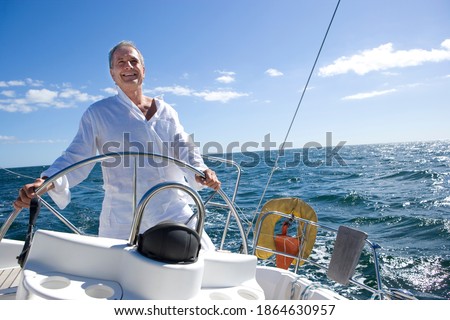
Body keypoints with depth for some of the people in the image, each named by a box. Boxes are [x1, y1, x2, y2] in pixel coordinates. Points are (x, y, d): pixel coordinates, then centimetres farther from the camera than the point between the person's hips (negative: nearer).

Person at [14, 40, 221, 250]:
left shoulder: (166, 112, 11)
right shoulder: (98, 113, 4)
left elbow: (185, 149, 4)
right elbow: (76, 158, -2)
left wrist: (200, 171, -17)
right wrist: (46, 182, -21)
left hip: (174, 212, 2)